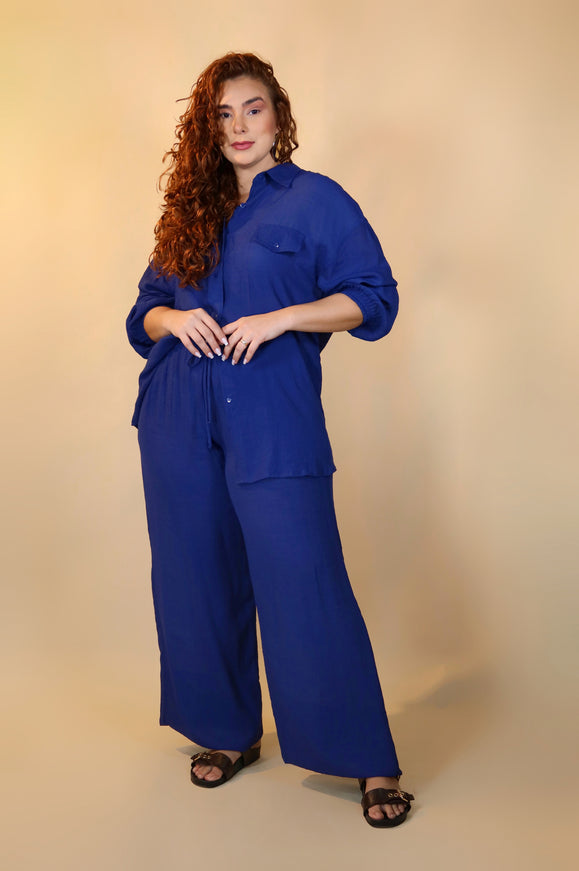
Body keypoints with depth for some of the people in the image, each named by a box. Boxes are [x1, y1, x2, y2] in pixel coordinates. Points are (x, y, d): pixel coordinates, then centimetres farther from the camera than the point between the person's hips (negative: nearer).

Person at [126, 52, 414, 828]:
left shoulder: (315, 200, 2)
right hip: (180, 425, 6)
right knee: (198, 583, 10)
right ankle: (229, 735, 28)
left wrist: (278, 318, -14)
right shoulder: (192, 211, 17)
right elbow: (144, 310, 20)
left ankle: (372, 764, 4)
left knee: (307, 588, -8)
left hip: (274, 422, -5)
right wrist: (173, 319, -4)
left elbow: (374, 298, -4)